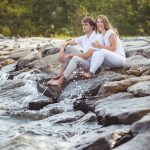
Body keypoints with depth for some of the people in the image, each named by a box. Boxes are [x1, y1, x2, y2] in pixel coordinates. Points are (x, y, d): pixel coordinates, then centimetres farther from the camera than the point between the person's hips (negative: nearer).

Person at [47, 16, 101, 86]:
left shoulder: (96, 38, -16)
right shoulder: (84, 38, 9)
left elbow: (87, 55, -23)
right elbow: (67, 43, 11)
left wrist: (69, 55, -19)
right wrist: (61, 52, -10)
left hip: (91, 63, -9)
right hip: (84, 60, 9)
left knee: (75, 58, -37)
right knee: (68, 47, 0)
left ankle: (60, 80, -34)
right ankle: (61, 74, -9)